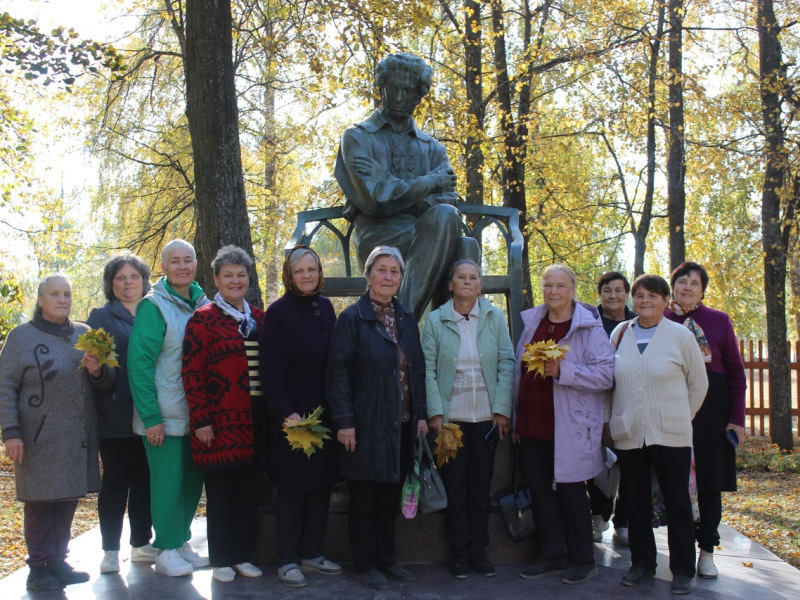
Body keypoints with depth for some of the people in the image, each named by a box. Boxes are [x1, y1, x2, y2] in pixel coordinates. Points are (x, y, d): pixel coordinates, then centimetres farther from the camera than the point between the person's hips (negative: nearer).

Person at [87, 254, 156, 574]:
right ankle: (110, 550, 12)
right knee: (116, 481, 3)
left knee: (145, 481, 9)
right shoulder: (101, 317, 4)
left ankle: (141, 543, 21)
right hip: (115, 415, -3)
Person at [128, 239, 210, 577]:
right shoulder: (153, 305, -10)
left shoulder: (202, 304, 9)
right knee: (168, 480, 0)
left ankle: (181, 543, 26)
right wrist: (151, 416, -17)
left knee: (192, 481, 12)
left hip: (196, 415, 6)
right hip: (165, 418, -6)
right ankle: (166, 552, 13)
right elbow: (139, 362, -13)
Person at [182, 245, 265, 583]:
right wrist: (201, 420, -12)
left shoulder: (259, 318, 11)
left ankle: (243, 555, 23)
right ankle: (221, 560, 17)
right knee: (220, 492, 5)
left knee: (249, 491, 10)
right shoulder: (203, 319, -4)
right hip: (221, 421, -4)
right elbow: (191, 373, -8)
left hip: (254, 420, 5)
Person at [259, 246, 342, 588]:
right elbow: (270, 371, -13)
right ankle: (287, 560, 16)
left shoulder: (325, 307, 8)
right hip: (292, 416, -6)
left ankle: (311, 553, 25)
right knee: (293, 487, 3)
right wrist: (286, 412, -20)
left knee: (322, 484, 11)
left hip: (324, 415, 6)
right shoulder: (279, 312, -10)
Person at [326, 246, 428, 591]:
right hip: (367, 425, -5)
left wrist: (421, 414, 8)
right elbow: (337, 372, -11)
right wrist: (344, 422, -16)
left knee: (391, 496, 14)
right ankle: (365, 565, 18)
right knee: (364, 498, 5)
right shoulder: (352, 318, -8)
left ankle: (385, 559, 27)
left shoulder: (407, 319, 10)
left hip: (402, 425, 6)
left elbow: (418, 369, 13)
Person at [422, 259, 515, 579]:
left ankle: (478, 550, 21)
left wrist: (502, 409, -4)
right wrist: (435, 412, -10)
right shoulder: (435, 320, 1)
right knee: (455, 487, 6)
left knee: (481, 487, 8)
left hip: (486, 417, 1)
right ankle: (459, 552, 18)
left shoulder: (495, 317, 4)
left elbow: (506, 364, 2)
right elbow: (428, 370, -2)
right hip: (450, 416, -1)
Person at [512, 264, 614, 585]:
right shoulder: (532, 323, 12)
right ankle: (553, 556, 22)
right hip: (533, 424, 6)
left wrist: (563, 370, -23)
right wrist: (516, 418, 15)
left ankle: (582, 561, 18)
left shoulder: (589, 327, -6)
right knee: (540, 489, 9)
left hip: (569, 426, -5)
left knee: (570, 490, 3)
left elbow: (606, 374, -13)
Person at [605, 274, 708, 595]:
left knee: (677, 502, 5)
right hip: (628, 434, 3)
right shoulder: (620, 334, 5)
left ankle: (682, 569, 17)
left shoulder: (681, 335, -2)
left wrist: (681, 418, 7)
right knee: (635, 502, 11)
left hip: (670, 435, -2)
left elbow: (698, 383, 6)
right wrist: (607, 421, 10)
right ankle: (642, 563, 25)